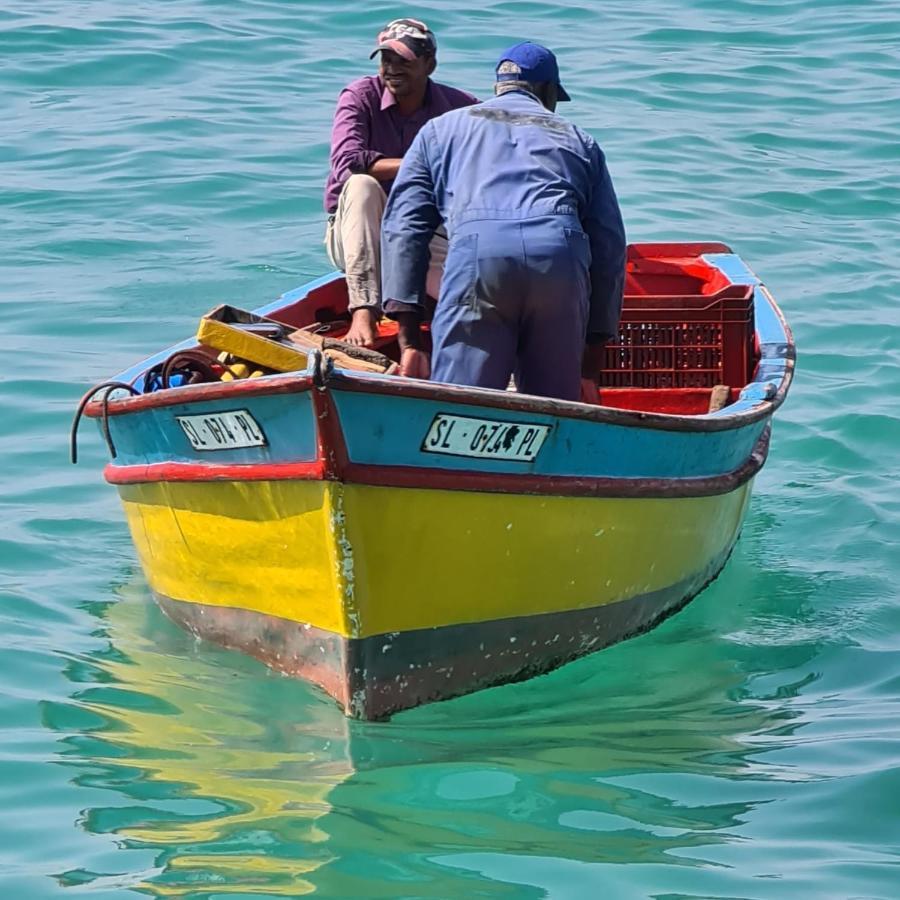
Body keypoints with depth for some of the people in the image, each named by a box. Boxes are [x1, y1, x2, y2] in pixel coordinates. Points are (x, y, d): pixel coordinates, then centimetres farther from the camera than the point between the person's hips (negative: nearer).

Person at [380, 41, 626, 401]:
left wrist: (410, 341, 11)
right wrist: (591, 363, 26)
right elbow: (609, 249, 26)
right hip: (563, 257, 1)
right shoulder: (579, 141, 34)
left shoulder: (440, 130, 32)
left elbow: (403, 228, 18)